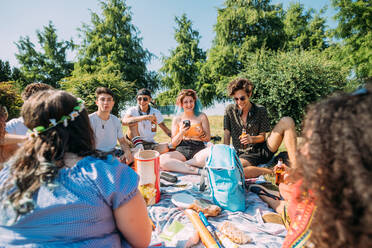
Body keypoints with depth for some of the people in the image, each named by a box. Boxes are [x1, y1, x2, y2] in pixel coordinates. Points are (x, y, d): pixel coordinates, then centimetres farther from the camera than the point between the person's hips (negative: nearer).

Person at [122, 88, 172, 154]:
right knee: (133, 121, -23)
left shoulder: (156, 113, 1)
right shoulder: (132, 110, -6)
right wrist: (146, 117, -38)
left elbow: (166, 129, 5)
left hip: (150, 144, 2)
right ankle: (138, 147, -27)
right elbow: (124, 121, -29)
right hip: (134, 144, -2)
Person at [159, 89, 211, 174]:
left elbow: (208, 139, 9)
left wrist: (200, 133, -13)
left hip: (198, 150, 0)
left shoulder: (202, 116, 11)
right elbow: (173, 144, 8)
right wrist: (181, 133, -11)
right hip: (181, 151, 1)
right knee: (162, 159, -29)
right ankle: (197, 171, -28)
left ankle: (178, 165, -21)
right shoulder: (177, 119, 12)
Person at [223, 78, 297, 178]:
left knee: (286, 121, -16)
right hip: (244, 155, -1)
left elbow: (263, 137, 2)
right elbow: (226, 135, -1)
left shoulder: (261, 110, 0)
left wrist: (251, 139, -21)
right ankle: (273, 172, -21)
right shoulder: (229, 110, 0)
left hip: (263, 150, 2)